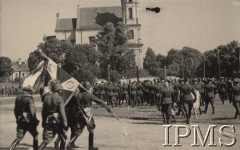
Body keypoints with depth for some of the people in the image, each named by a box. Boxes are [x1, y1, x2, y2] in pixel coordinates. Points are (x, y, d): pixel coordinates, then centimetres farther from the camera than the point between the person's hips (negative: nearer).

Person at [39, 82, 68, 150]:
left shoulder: (46, 98, 9)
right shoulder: (59, 99, -9)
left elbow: (43, 111, 12)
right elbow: (62, 112, -14)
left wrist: (44, 121, 20)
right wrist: (65, 123, -12)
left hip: (48, 121, 5)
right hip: (57, 121, -5)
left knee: (46, 140, 1)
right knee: (63, 139, 14)